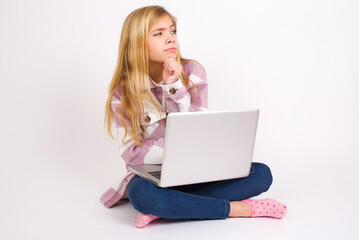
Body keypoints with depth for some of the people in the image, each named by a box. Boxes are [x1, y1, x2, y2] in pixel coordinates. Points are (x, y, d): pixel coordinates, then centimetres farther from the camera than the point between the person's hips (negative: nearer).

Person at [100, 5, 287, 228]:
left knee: (262, 174, -19)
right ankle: (240, 208, -26)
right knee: (143, 194, -38)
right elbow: (132, 153, -11)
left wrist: (174, 86, -19)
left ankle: (164, 208, -29)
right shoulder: (122, 93, -5)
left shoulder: (192, 72, -2)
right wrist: (184, 150, -20)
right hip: (151, 176, -2)